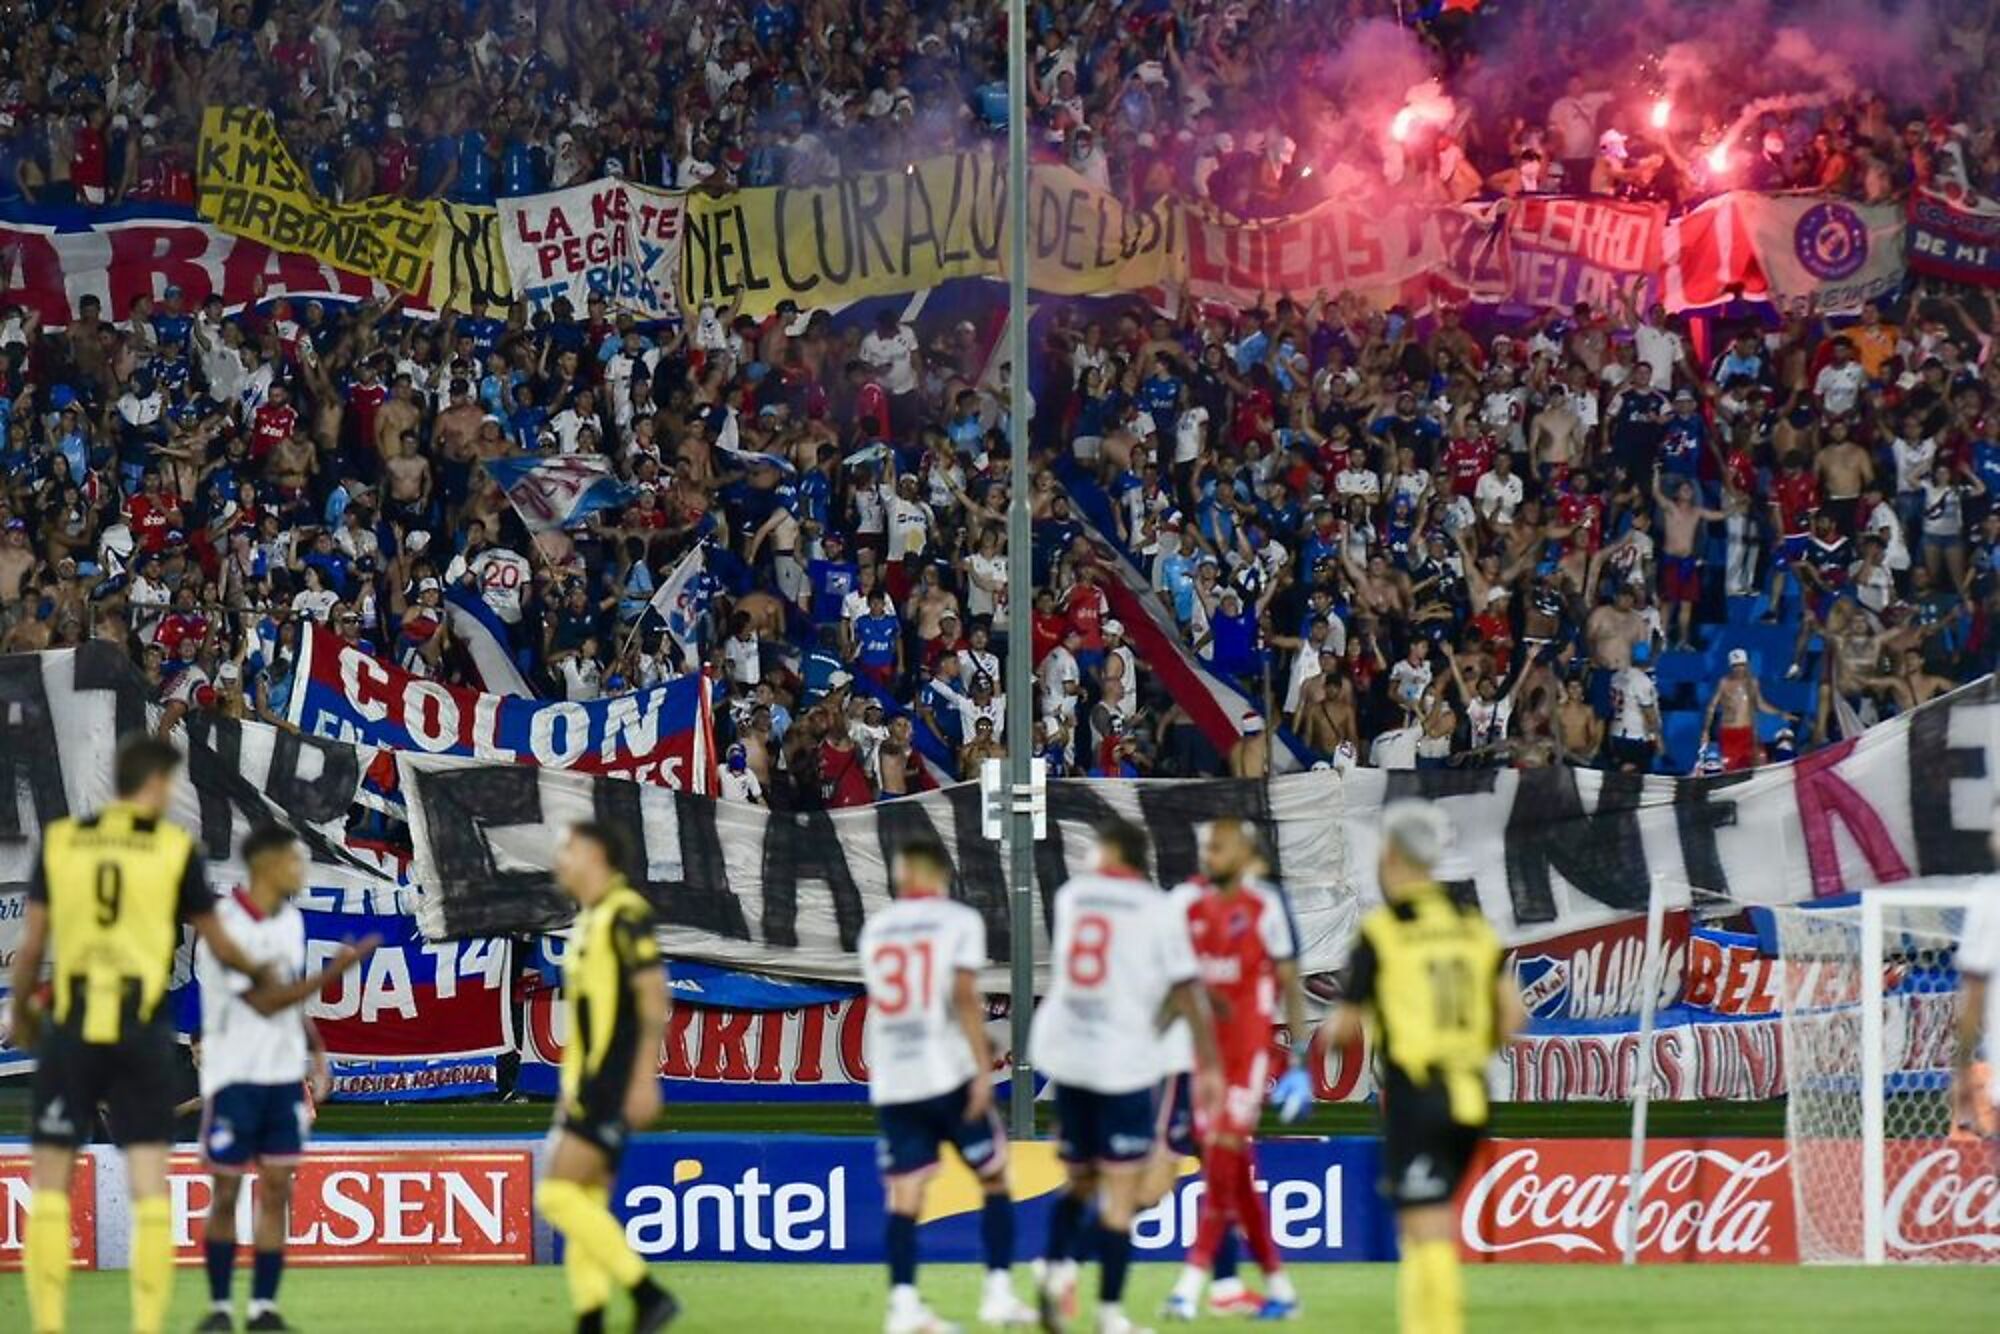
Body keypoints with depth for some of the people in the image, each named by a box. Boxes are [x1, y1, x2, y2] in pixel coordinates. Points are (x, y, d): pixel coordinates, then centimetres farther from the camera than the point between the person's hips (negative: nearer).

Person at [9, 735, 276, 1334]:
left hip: (70, 1027, 1)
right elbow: (219, 946, 12)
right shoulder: (177, 848, 1)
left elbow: (31, 946, 4)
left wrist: (20, 1011, 22)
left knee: (50, 1183, 5)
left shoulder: (59, 841, 4)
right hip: (142, 1034, -1)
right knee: (150, 1186, 1)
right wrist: (259, 973, 33)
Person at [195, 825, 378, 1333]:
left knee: (277, 1188, 0)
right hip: (233, 1075, -6)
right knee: (226, 1192, 1)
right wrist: (332, 972, -22)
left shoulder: (290, 920, 8)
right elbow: (264, 1001, -19)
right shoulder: (226, 924, -16)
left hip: (284, 1074, 6)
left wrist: (314, 1048, 8)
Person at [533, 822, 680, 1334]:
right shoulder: (586, 921, 18)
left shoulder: (626, 913, -10)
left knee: (559, 1193, -16)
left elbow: (654, 995, -16)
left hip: (614, 1082, -10)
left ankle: (647, 1292, -14)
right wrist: (571, 1090, 22)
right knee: (584, 1205, 6)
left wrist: (644, 1078, -21)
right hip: (586, 1082, 10)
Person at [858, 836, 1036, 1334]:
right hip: (948, 1075, -4)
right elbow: (964, 996, -13)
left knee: (904, 1194, 1)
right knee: (994, 1180, 10)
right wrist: (983, 1069, -15)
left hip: (890, 1082, 4)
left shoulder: (875, 929, 13)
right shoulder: (959, 921, -1)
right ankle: (999, 1292, 3)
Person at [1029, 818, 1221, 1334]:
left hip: (1064, 1053, 4)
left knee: (1080, 1177, 19)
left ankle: (1054, 1265, -4)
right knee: (1120, 1192, 3)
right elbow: (1188, 994, -7)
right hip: (1123, 1059, -4)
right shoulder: (1157, 910, -5)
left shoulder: (1070, 895, 8)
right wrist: (1209, 1067, -1)